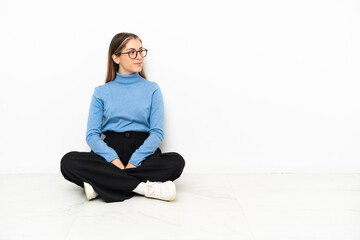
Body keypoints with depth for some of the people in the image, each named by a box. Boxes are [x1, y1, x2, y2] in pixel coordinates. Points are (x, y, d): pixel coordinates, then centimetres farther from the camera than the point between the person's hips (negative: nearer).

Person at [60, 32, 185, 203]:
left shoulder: (152, 89, 10)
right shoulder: (102, 92, 11)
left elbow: (157, 132, 0)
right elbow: (92, 135, 2)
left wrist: (134, 162, -15)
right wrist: (114, 160, -17)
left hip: (142, 154, 0)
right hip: (110, 153, 0)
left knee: (176, 161, -30)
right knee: (68, 162, -27)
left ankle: (101, 184, -29)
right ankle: (144, 187, -31)